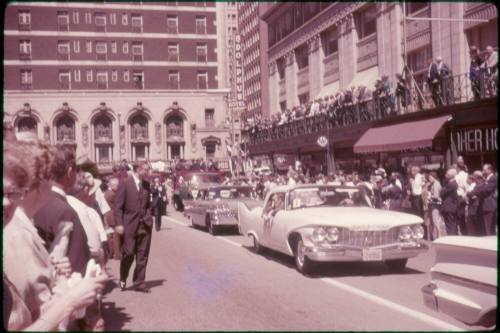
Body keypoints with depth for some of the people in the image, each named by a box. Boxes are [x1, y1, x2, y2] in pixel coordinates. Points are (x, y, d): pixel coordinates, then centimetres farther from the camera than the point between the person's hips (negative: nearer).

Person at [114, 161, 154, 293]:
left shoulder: (146, 184, 10)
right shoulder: (125, 184, -6)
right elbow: (118, 206, -7)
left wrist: (149, 218, 5)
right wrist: (119, 224, -13)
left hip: (145, 225, 5)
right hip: (129, 224, -5)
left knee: (142, 255, 5)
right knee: (128, 253, -1)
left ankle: (139, 283, 14)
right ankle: (123, 279, 23)